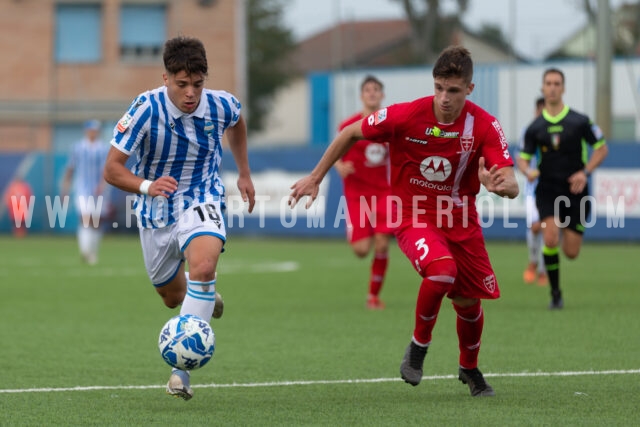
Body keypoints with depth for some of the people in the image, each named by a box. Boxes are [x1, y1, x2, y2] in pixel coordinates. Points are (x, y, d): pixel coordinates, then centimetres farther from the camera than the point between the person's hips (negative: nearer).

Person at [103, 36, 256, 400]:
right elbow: (112, 168, -20)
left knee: (203, 266, -32)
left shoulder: (221, 106, -14)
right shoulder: (147, 108, -22)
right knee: (173, 297, 16)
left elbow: (237, 124, 15)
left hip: (201, 202, -1)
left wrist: (244, 173, 17)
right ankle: (205, 299, 56)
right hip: (157, 212, 1)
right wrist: (146, 186, -38)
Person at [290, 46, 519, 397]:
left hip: (460, 220, 3)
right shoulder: (405, 116, -18)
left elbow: (512, 186, -21)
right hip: (413, 217, -3)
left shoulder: (485, 126, -15)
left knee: (469, 303, 7)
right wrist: (315, 178, 1)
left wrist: (499, 185, -46)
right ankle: (418, 346, -5)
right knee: (442, 270, -31)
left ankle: (469, 369, 39)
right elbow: (351, 133, -2)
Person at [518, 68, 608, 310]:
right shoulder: (535, 128, 1)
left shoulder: (579, 122, -3)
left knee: (571, 253, 0)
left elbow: (602, 148, 3)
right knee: (550, 240, -22)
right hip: (548, 191, 0)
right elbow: (523, 157, 7)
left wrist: (585, 172, -11)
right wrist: (528, 170, -17)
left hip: (576, 192, 0)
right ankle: (555, 294, -6)